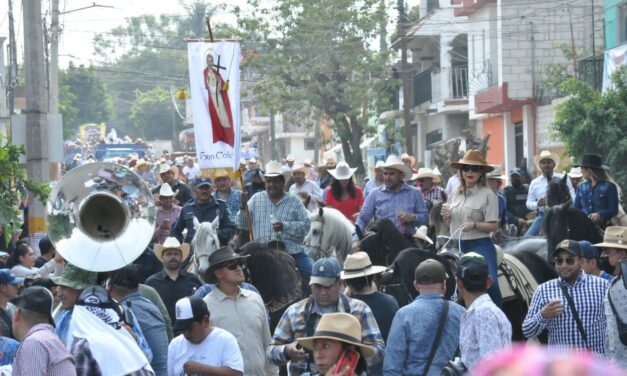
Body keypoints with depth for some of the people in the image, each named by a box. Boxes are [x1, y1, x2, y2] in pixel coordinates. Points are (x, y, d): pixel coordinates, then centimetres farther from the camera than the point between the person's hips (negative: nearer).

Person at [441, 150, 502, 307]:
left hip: (480, 246, -6)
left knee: (489, 282, -19)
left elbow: (493, 225, -10)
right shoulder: (456, 194, 12)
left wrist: (474, 225, -24)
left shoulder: (488, 195, -7)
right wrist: (446, 217, 1)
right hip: (457, 246, 6)